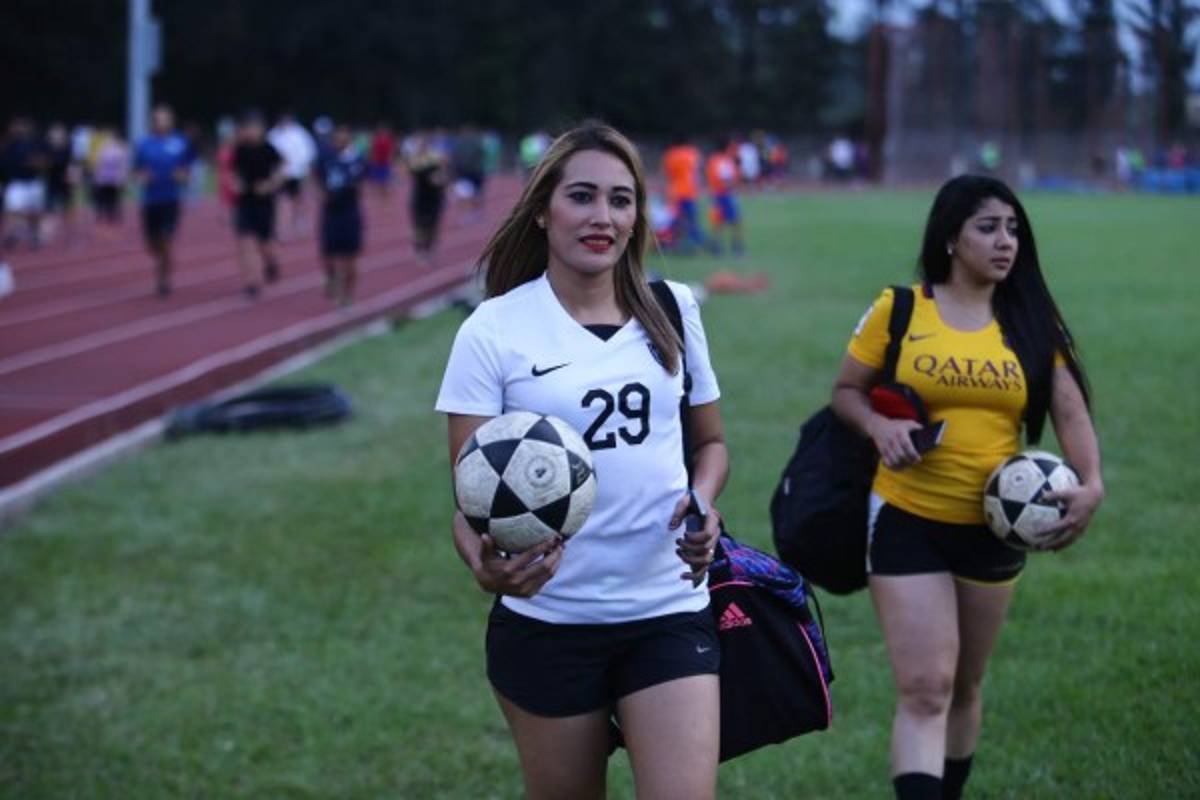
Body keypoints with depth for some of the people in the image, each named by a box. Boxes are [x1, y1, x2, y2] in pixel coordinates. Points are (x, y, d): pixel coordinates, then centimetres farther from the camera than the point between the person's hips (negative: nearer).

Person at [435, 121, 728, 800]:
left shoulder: (673, 310, 4)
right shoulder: (494, 330, -6)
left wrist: (701, 504, -6)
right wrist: (483, 561, -29)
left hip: (669, 611, 2)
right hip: (547, 621, -2)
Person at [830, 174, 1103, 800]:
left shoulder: (1031, 324, 3)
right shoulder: (898, 310, -4)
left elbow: (1070, 412, -4)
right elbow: (846, 391, 4)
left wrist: (1090, 484, -21)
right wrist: (878, 425, -18)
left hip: (994, 530, 3)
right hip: (907, 521, -3)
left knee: (964, 688, 16)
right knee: (924, 691, -12)